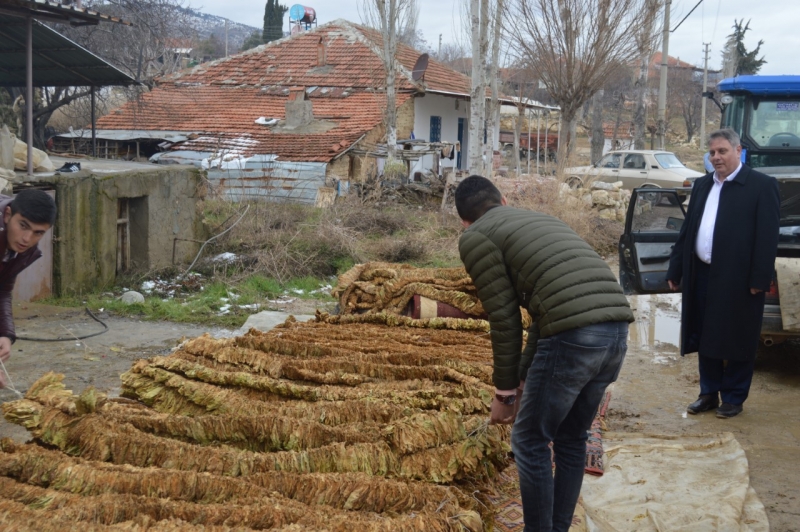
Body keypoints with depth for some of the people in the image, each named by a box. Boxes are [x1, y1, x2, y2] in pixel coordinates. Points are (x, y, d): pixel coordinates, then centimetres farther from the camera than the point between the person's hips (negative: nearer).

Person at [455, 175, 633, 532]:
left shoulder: (475, 237, 8)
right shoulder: (540, 220, 31)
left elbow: (505, 319, 6)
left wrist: (505, 390, 17)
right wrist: (523, 377, 33)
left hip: (574, 335, -7)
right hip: (616, 329, 8)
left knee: (530, 442, 12)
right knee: (571, 438, 23)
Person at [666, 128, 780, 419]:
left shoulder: (762, 185, -6)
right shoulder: (702, 185, 13)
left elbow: (768, 237, -11)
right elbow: (687, 230, 14)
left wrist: (759, 279, -16)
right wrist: (675, 270, 11)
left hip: (738, 280, -6)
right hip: (702, 276, 6)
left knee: (736, 341, 5)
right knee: (705, 339, 13)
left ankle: (733, 398, 17)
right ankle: (709, 393, 25)